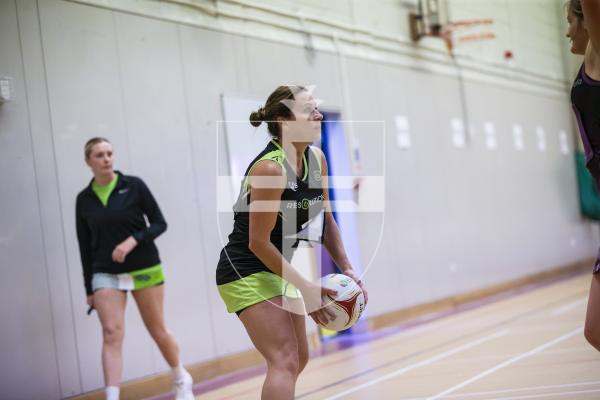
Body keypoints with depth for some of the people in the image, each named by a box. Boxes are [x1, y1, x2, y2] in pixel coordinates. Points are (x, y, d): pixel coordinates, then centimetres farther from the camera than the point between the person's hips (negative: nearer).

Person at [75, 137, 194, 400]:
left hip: (144, 269, -1)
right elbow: (85, 247, 8)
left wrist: (132, 241, -20)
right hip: (105, 274, 1)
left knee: (158, 331, 9)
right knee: (112, 333, -13)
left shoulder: (133, 185, -4)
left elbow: (159, 223, -3)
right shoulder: (84, 199, 4)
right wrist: (89, 288, 7)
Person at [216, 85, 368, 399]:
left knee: (299, 358, 19)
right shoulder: (270, 168, -25)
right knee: (285, 361, -18)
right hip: (246, 273, -10)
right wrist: (306, 288, -19)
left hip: (278, 270, 10)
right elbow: (258, 242, -23)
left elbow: (325, 220, 10)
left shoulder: (316, 159, 0)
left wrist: (347, 269, 1)